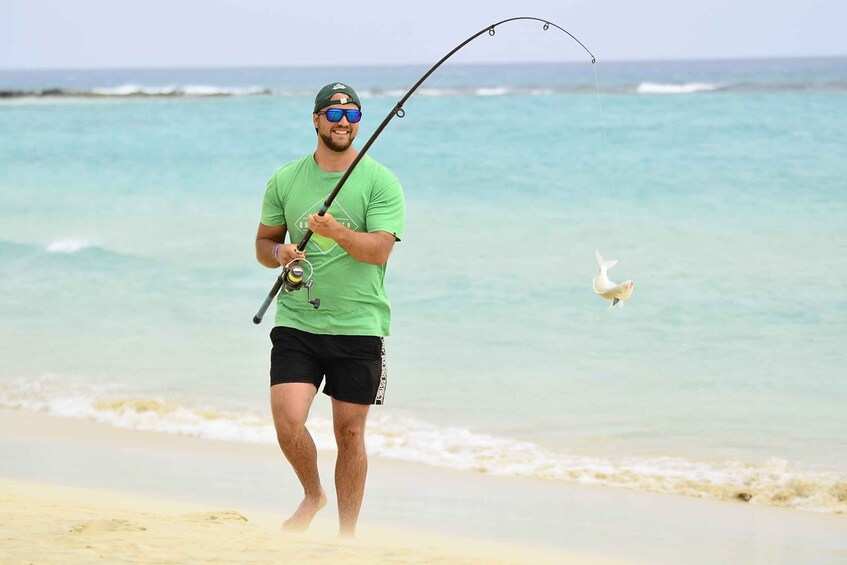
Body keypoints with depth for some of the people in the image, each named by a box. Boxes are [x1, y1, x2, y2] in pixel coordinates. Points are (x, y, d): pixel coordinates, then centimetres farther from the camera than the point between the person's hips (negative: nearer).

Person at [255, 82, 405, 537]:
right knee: (288, 422, -11)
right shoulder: (285, 179, 7)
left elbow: (379, 249, -13)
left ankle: (347, 535, 17)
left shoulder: (380, 183, -2)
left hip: (359, 326, -2)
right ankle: (312, 494, 19)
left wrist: (338, 233, -29)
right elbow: (263, 242, 15)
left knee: (349, 433, 3)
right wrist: (279, 252, -7)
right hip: (296, 323, 2)